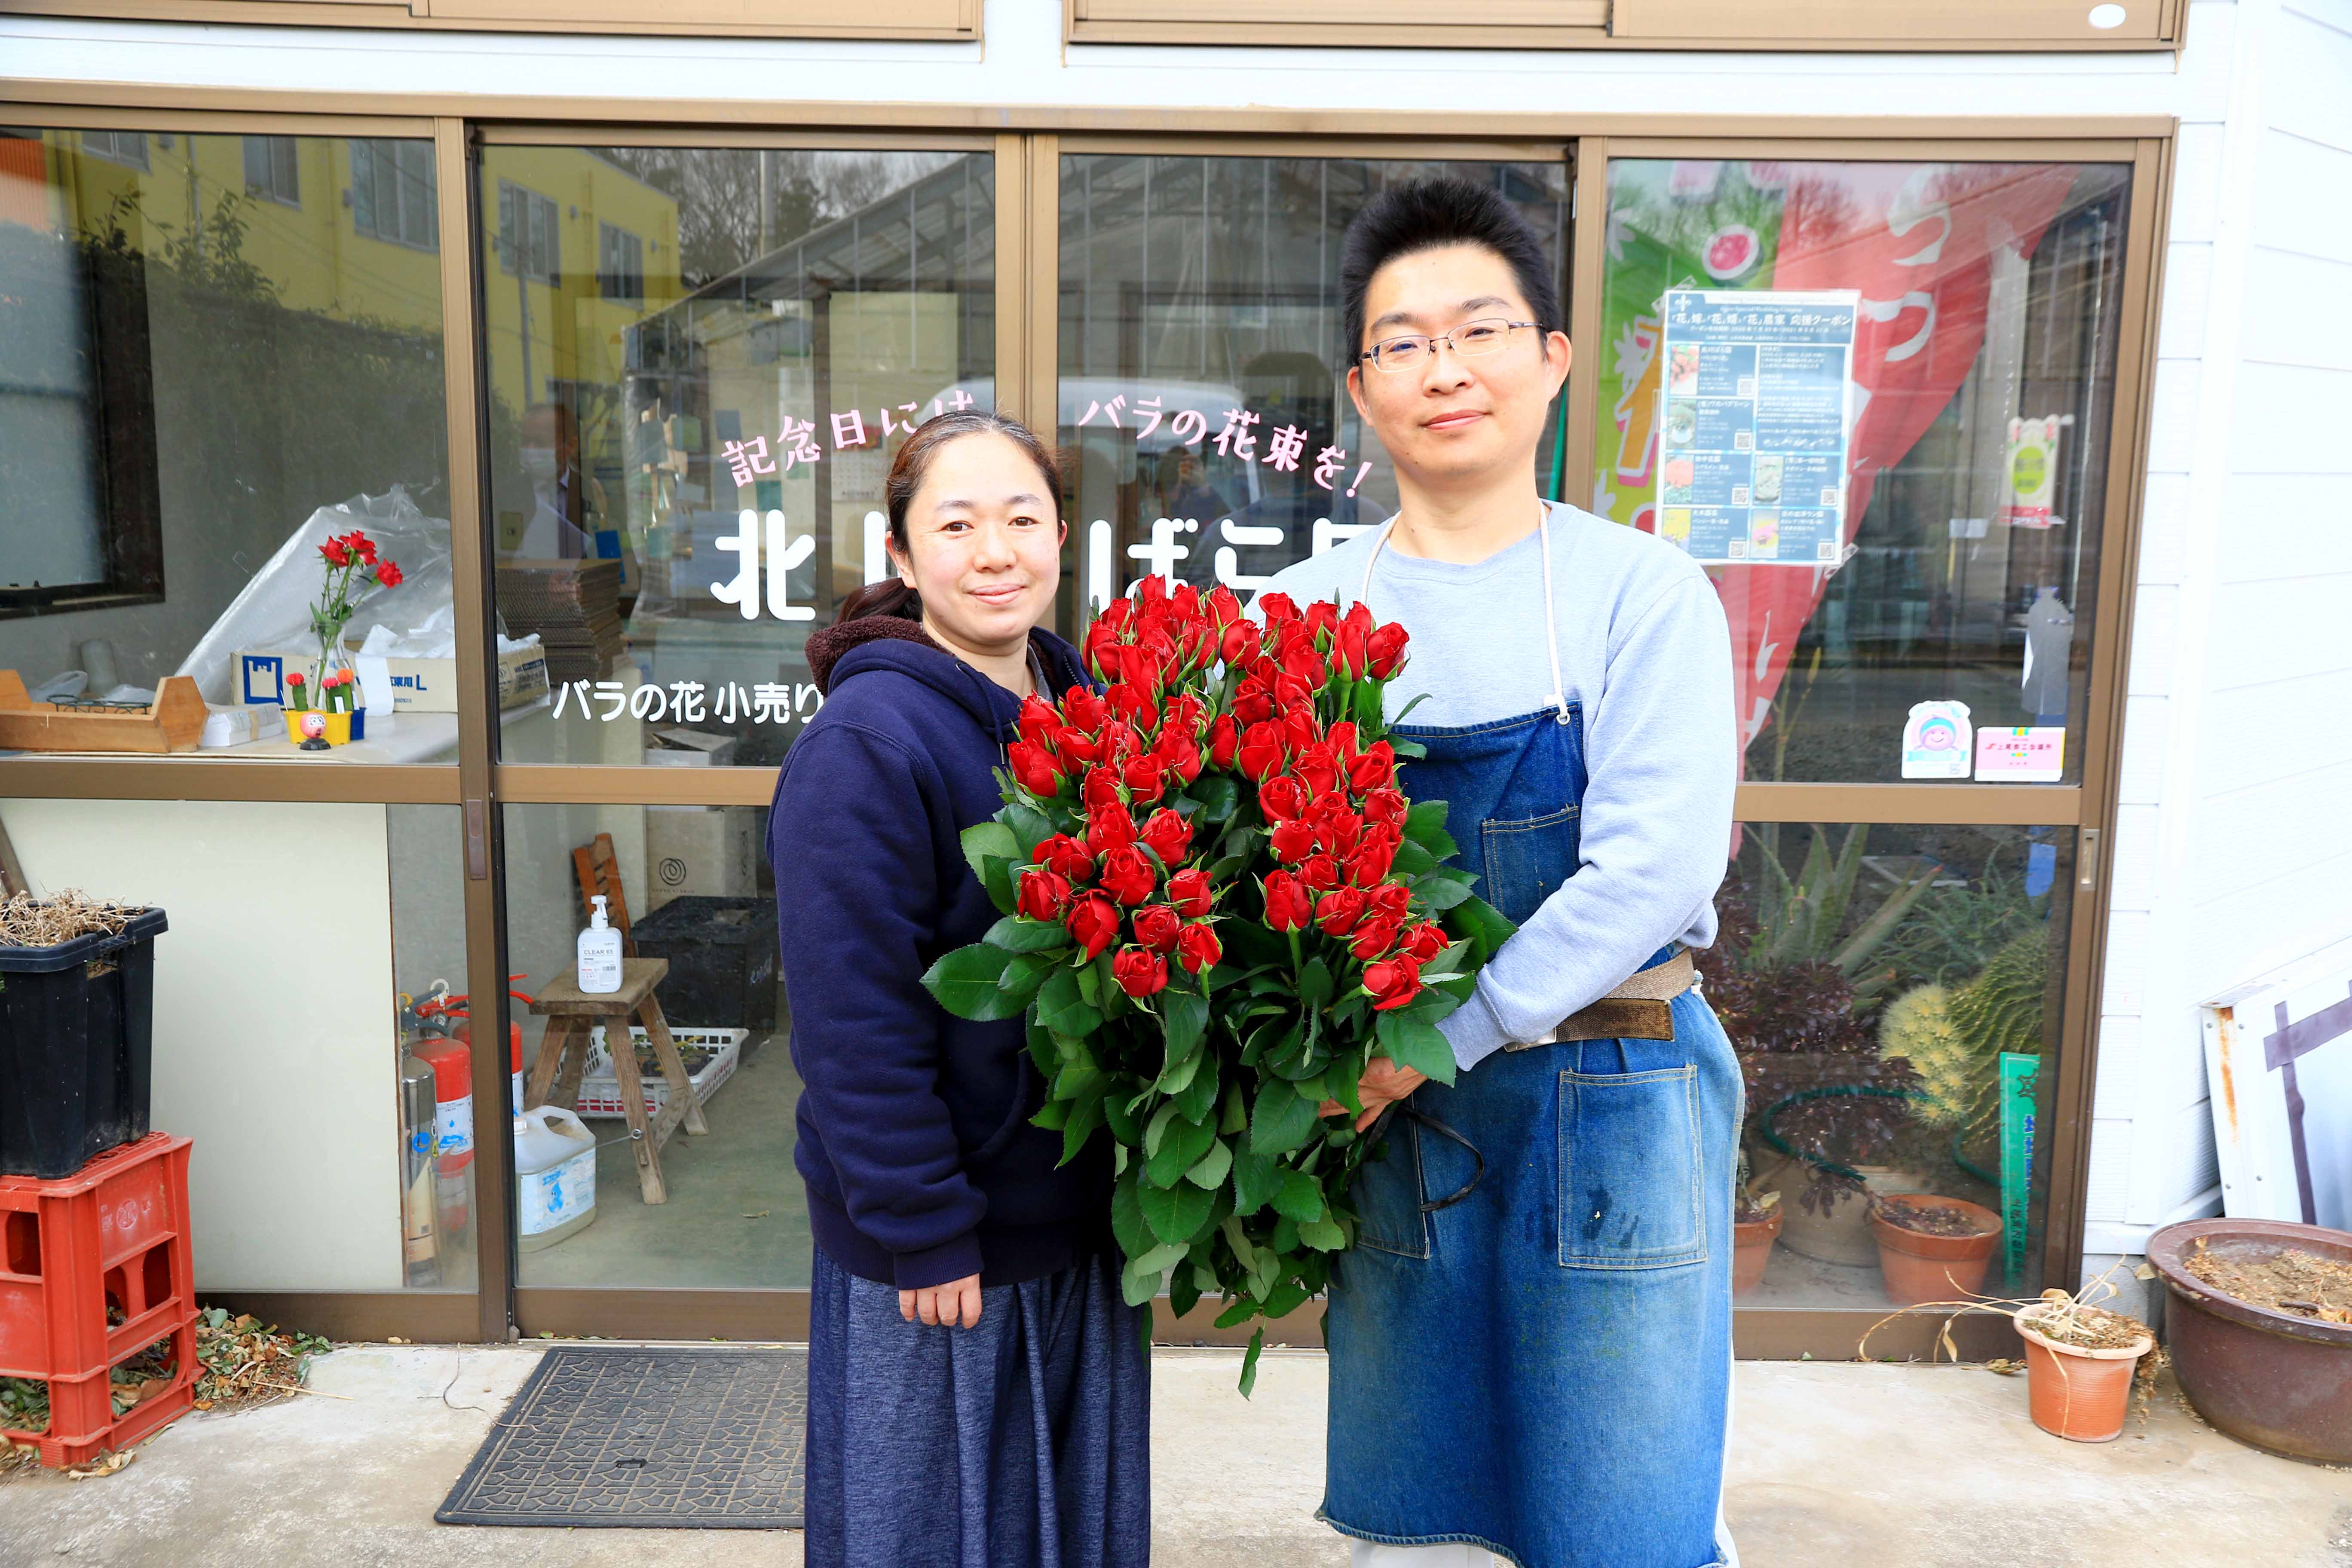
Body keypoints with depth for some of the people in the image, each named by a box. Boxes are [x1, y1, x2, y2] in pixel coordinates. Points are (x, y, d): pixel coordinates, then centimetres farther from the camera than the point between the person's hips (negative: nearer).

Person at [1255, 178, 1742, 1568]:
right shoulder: (1307, 609, 2)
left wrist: (1441, 1036, -19)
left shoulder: (1640, 591, -7)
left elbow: (1655, 869, -17)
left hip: (1610, 1100, -2)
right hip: (1395, 1107, 3)